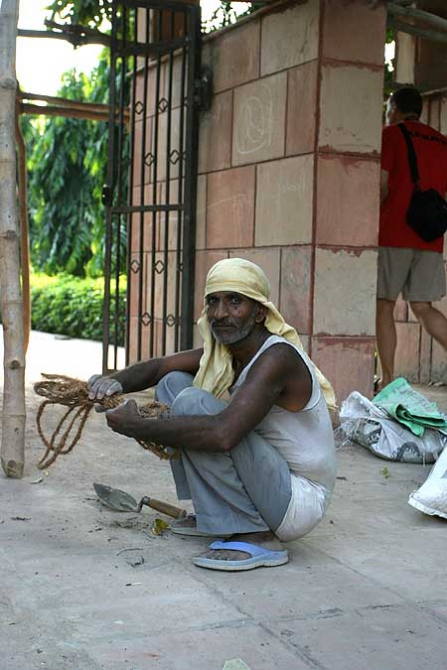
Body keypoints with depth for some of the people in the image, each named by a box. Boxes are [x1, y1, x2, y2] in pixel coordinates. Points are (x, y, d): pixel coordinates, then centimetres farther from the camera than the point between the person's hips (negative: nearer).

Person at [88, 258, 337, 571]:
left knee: (193, 403, -24)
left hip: (298, 502, -9)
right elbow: (158, 366, 11)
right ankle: (214, 515, 11)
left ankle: (256, 537, -19)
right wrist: (114, 382, -13)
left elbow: (222, 434, -37)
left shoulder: (278, 357, -23)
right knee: (174, 383, 7)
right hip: (266, 485, 9)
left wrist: (136, 426, -27)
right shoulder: (223, 351, 3)